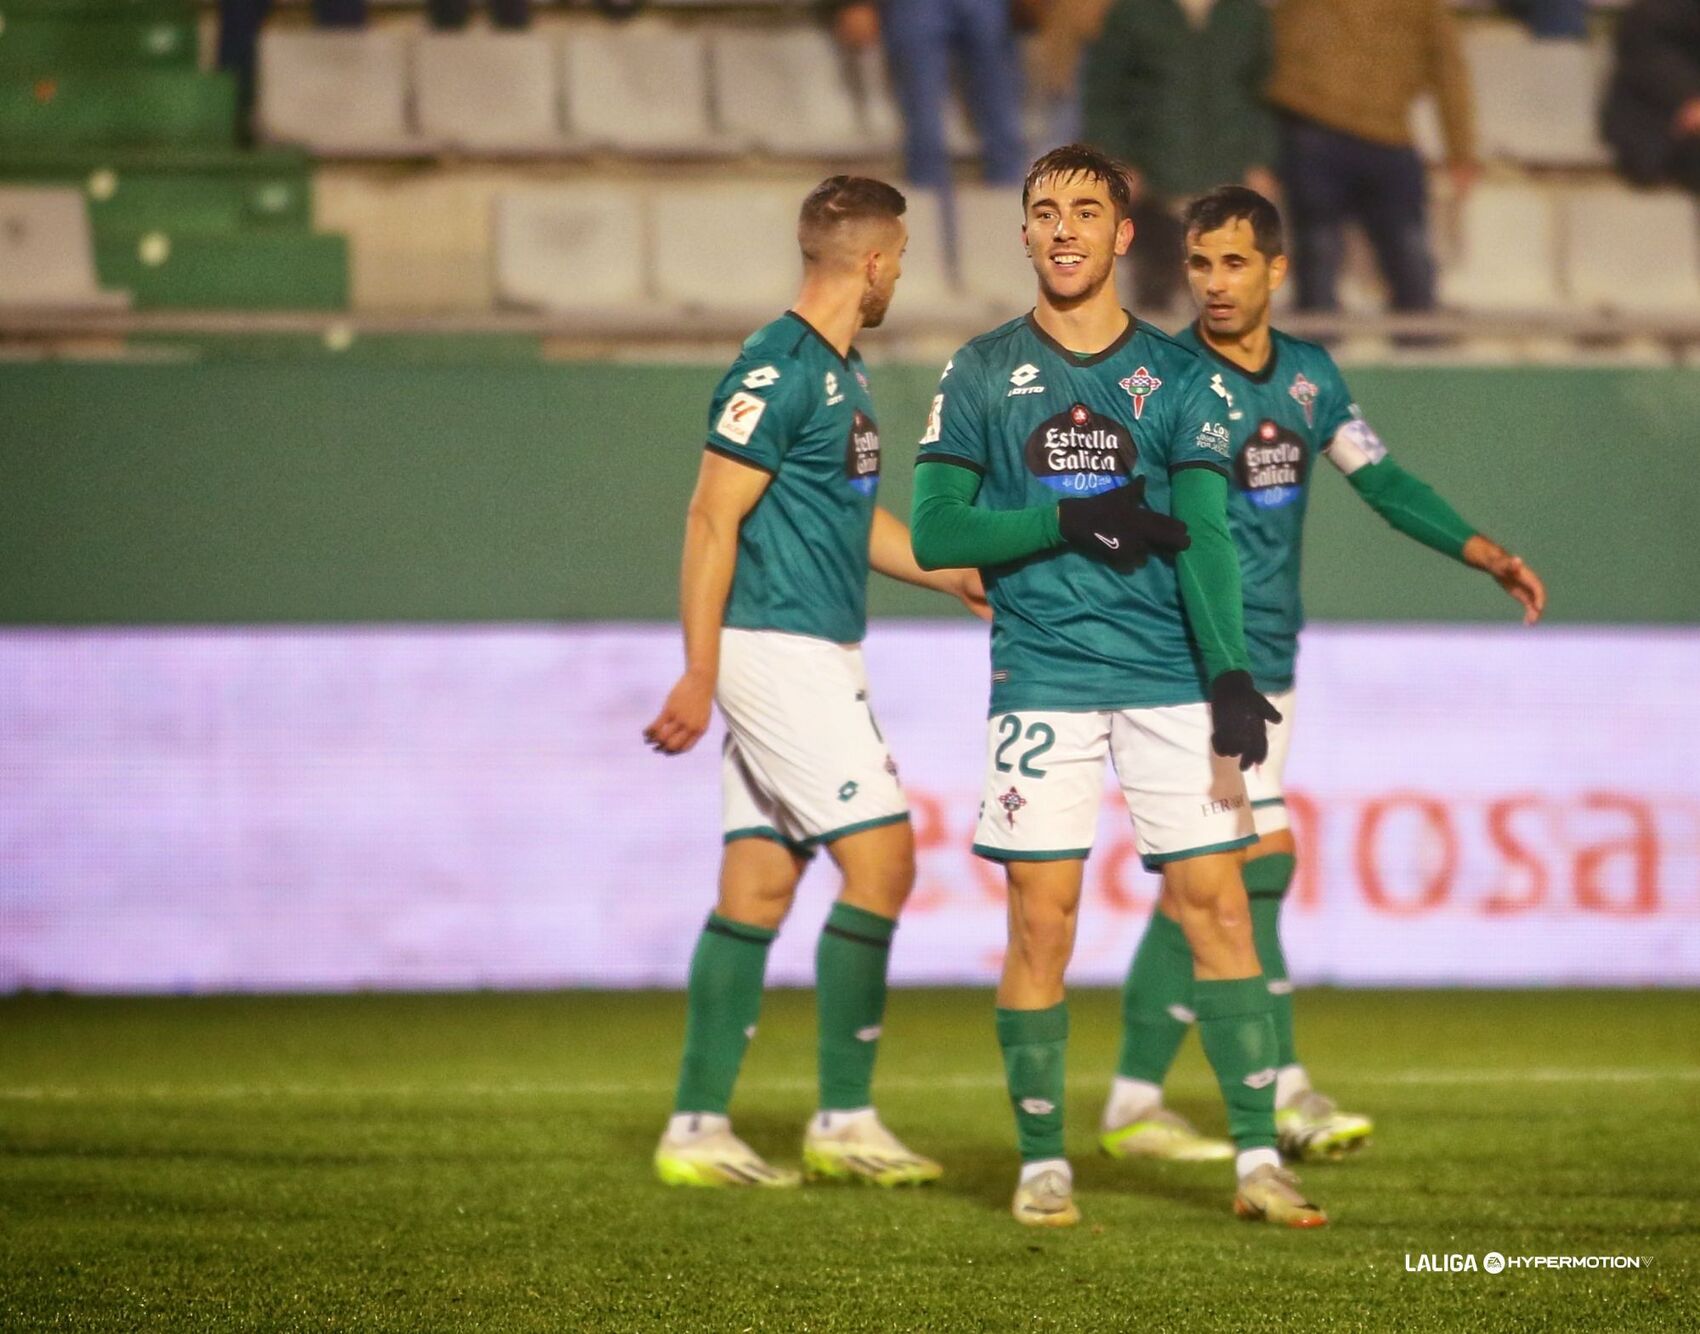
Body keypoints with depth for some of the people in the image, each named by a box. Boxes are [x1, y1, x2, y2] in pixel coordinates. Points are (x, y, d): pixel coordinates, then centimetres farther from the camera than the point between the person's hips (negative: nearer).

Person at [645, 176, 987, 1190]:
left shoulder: (844, 372, 16)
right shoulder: (779, 369, -14)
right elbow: (713, 519, -16)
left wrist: (963, 579, 27)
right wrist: (700, 675, -19)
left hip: (819, 654, 10)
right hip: (778, 649, -10)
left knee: (758, 887, 8)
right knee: (881, 861, -9)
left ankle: (698, 1126, 9)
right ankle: (845, 1121, -3)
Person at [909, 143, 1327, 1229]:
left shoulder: (1176, 376, 8)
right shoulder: (982, 375, 7)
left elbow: (1206, 536, 0)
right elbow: (936, 532, 1)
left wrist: (1232, 674, -14)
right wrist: (1072, 524, -11)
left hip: (1171, 681, 1)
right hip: (1041, 681, -1)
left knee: (1217, 904, -4)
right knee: (1041, 922, -3)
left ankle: (1260, 1157, -3)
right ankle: (1042, 1162, 7)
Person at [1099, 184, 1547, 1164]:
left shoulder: (1309, 374, 9)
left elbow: (1380, 477, 17)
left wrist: (1483, 552, 10)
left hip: (1272, 662, 6)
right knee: (1262, 854, -14)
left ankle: (1135, 1101, 11)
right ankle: (1285, 1093, -10)